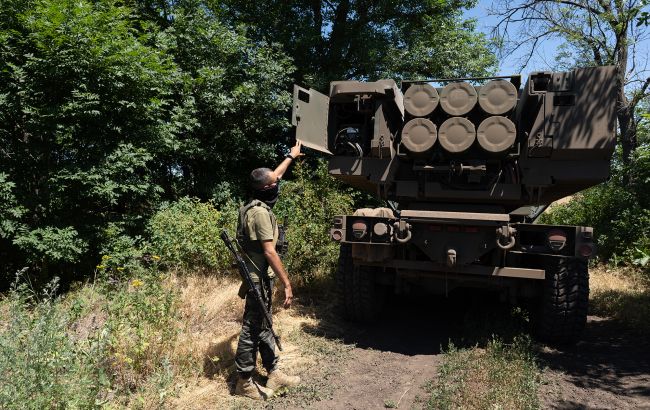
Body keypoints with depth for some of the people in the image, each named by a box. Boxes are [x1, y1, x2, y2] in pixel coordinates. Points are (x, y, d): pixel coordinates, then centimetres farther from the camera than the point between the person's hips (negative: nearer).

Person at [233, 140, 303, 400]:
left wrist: (291, 156, 35)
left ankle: (274, 373, 27)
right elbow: (269, 252, -25)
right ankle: (244, 382, 12)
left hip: (259, 276, 10)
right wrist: (287, 283, -23)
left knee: (263, 327, 15)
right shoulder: (261, 212, -21)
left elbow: (273, 177, 25)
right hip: (259, 279, -10)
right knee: (252, 329, 0)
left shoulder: (257, 204, 7)